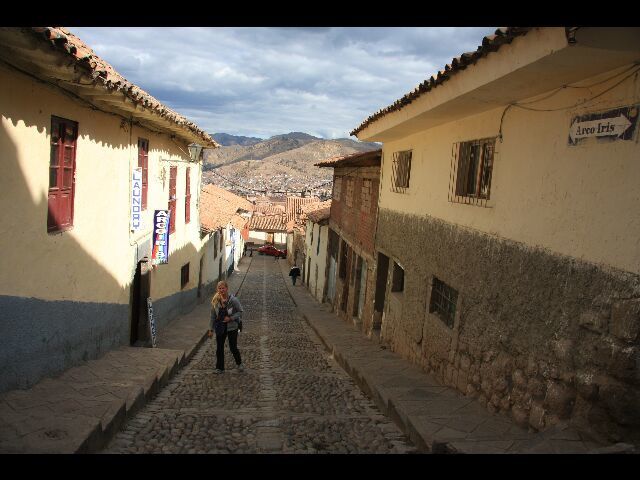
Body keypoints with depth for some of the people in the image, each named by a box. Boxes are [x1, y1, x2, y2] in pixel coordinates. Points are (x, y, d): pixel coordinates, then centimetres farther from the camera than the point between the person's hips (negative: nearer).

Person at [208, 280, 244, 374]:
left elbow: (240, 311, -6)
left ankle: (239, 363, 31)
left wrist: (231, 318, -18)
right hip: (220, 327, 3)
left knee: (233, 348, 4)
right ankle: (220, 368, 23)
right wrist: (211, 329, 4)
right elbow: (213, 316, 3)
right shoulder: (215, 301, -5)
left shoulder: (233, 300, -15)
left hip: (232, 327, -3)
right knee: (219, 348, 8)